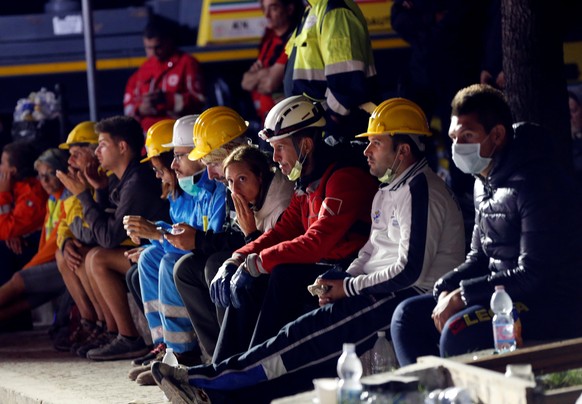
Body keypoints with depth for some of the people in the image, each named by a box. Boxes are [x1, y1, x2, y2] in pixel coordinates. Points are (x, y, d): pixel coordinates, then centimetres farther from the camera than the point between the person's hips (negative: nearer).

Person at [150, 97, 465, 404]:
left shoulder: (420, 193, -13)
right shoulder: (390, 190, 20)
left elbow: (409, 271, -20)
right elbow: (372, 250, 22)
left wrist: (348, 287, -11)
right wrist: (339, 282, 3)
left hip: (413, 297, -10)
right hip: (386, 294, 10)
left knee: (314, 331, -19)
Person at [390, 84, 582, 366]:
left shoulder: (538, 184, -18)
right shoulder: (485, 182, 12)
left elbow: (533, 274, -22)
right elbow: (479, 258, 19)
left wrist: (462, 295, -19)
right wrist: (446, 290, -2)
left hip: (552, 308, -10)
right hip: (499, 299, 10)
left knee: (457, 332, -31)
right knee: (408, 316, 5)